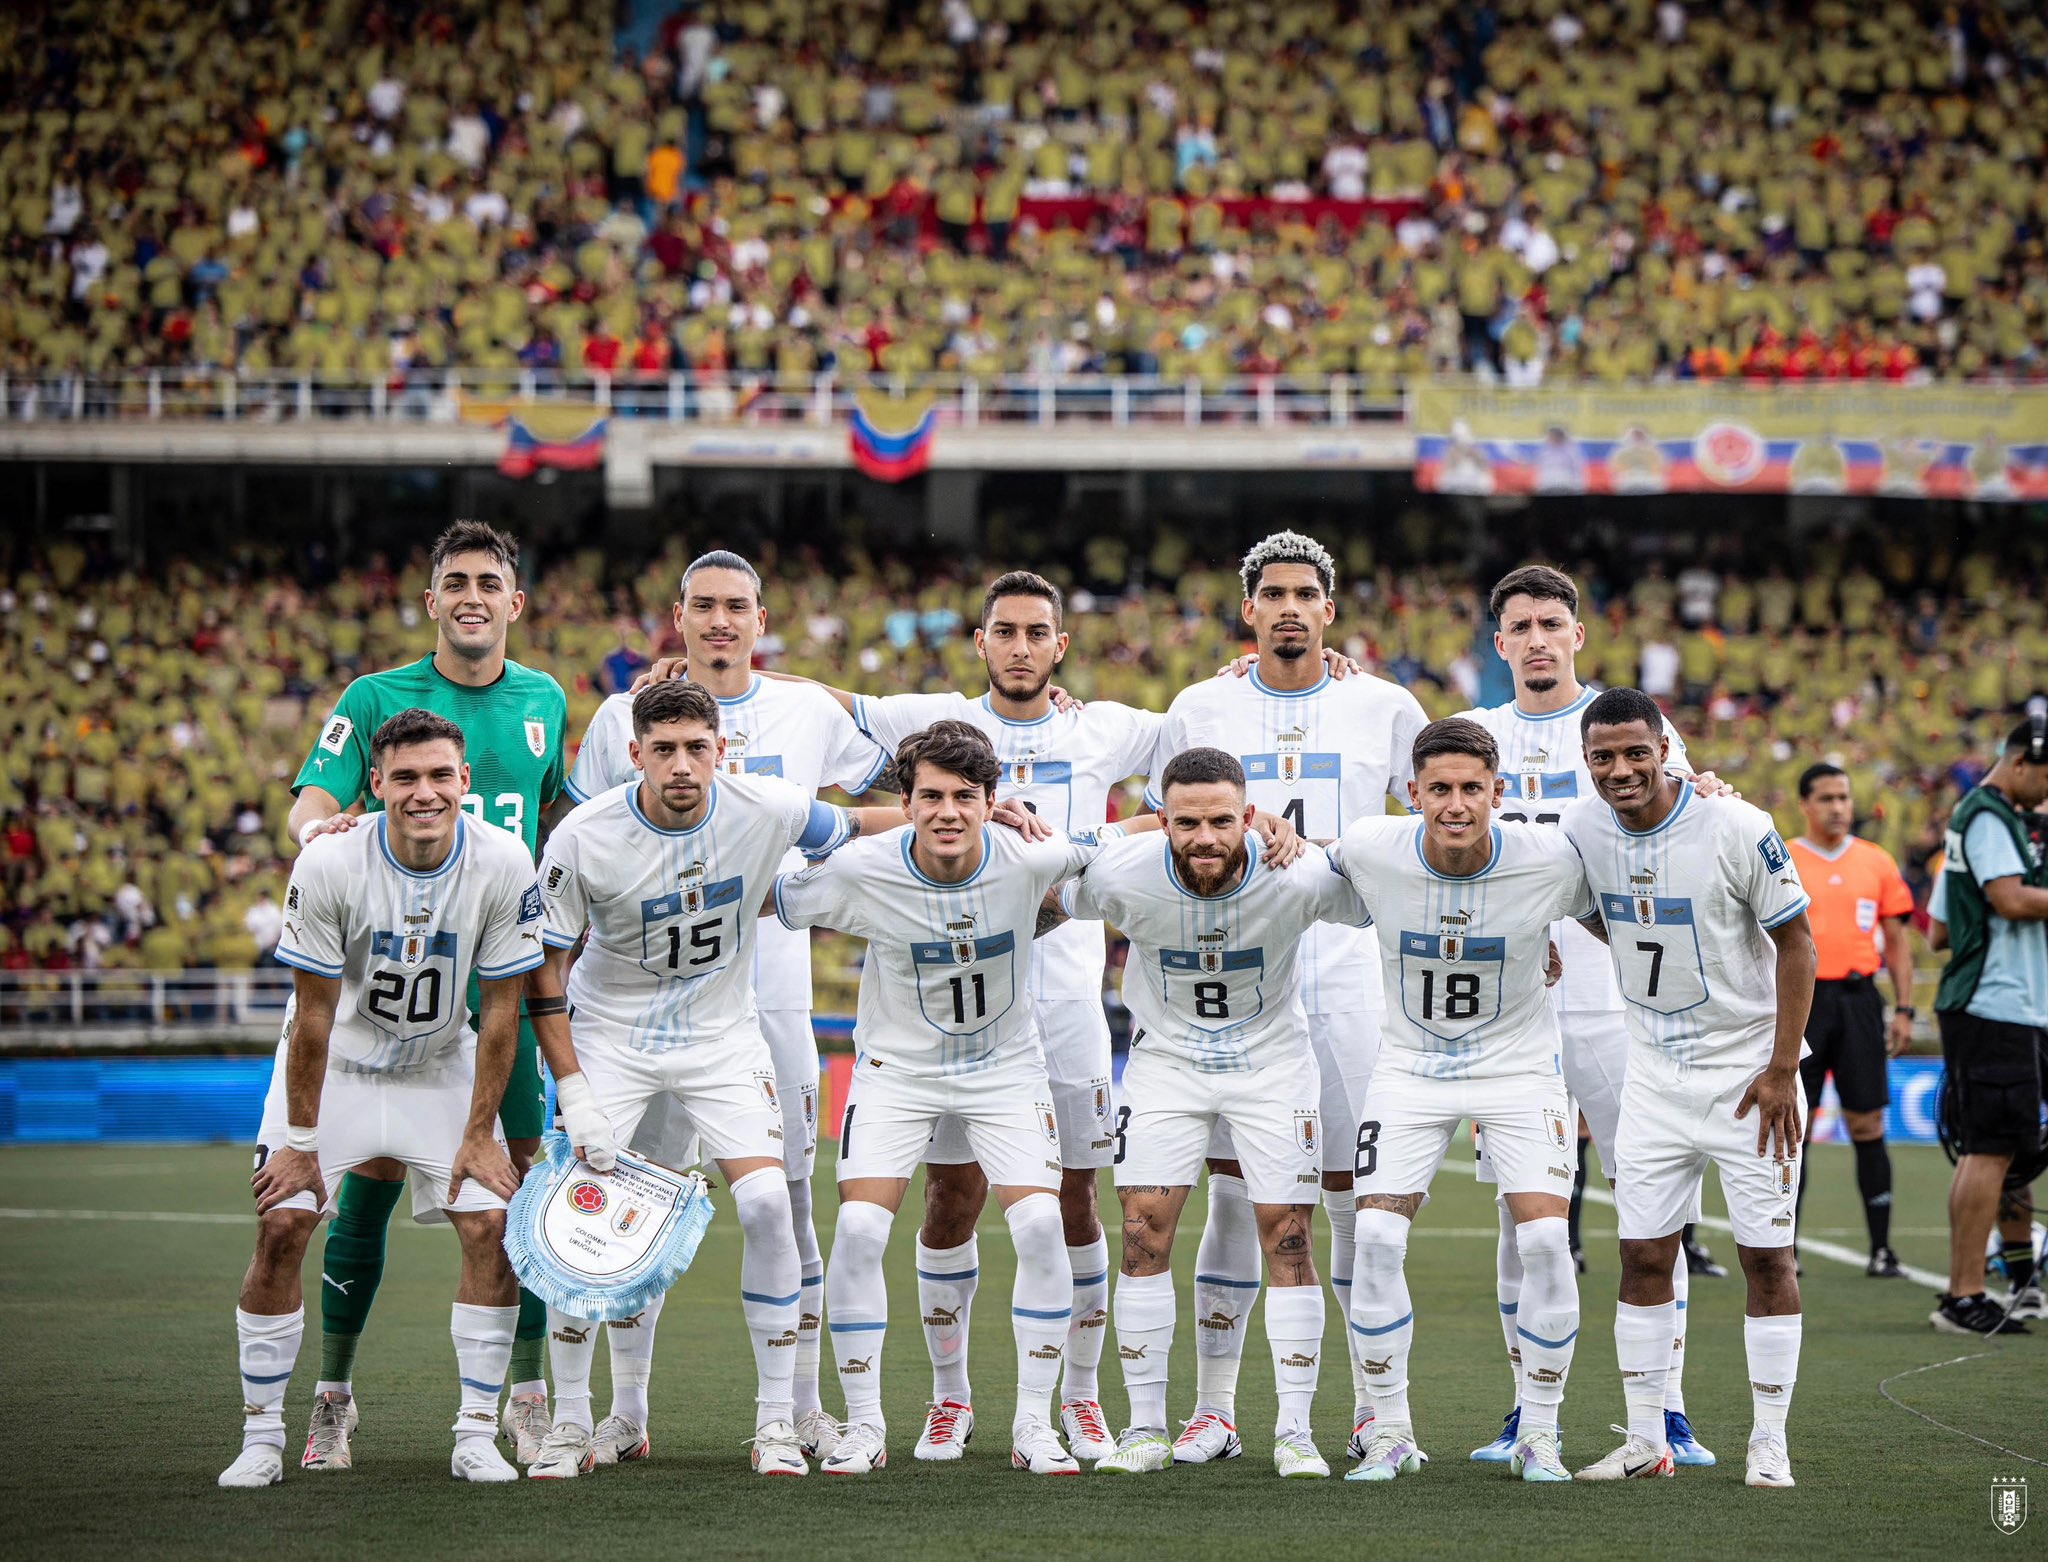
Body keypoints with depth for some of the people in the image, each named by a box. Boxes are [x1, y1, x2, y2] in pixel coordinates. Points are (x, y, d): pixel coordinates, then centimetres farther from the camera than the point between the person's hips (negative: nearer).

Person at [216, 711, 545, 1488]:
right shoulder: (329, 864, -25)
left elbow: (500, 1012, -12)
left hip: (442, 1066, 2)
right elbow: (315, 1014, -17)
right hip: (335, 1063, -2)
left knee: (492, 1228, -11)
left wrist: (478, 1135, -10)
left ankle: (477, 1434, 0)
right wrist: (300, 1141, -13)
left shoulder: (503, 865, -21)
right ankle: (262, 1436, 0)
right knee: (280, 1228, -13)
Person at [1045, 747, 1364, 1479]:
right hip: (1166, 1056, 1)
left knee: (1288, 1238, -4)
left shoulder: (1298, 877, -27)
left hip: (1272, 1057, -1)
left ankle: (1294, 1431, 5)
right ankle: (1146, 1429, 3)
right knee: (1144, 1233, -7)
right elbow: (1048, 909, -1)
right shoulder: (1121, 876, -25)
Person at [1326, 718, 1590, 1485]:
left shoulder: (1549, 860, -20)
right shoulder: (1370, 849, -17)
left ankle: (1538, 1433, 2)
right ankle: (1390, 1428, 4)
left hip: (1518, 1067, -1)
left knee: (1545, 1240, -15)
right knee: (1377, 1237, -12)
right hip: (1411, 1067, 1)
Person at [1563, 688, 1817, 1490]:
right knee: (1643, 1256, 3)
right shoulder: (1582, 830, -5)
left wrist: (1782, 1070, -13)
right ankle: (1645, 1440, 12)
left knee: (1767, 1256, -2)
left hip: (1748, 1065, -4)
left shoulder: (1737, 829, -19)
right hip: (1655, 1070, 4)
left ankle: (1770, 1444, 6)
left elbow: (1795, 943, -11)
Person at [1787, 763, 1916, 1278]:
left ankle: (1881, 1247, 3)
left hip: (1858, 998, 2)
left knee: (1867, 1125, 0)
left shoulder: (1877, 862, 9)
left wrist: (1903, 1009, 6)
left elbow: (1896, 941, 13)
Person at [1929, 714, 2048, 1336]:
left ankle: (1961, 1295, 13)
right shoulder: (1987, 816, -11)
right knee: (1991, 1149, -10)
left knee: (1980, 1151, 11)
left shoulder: (1998, 816, 21)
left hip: (1988, 1006, 11)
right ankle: (1965, 1295, -11)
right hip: (1994, 1005, -11)